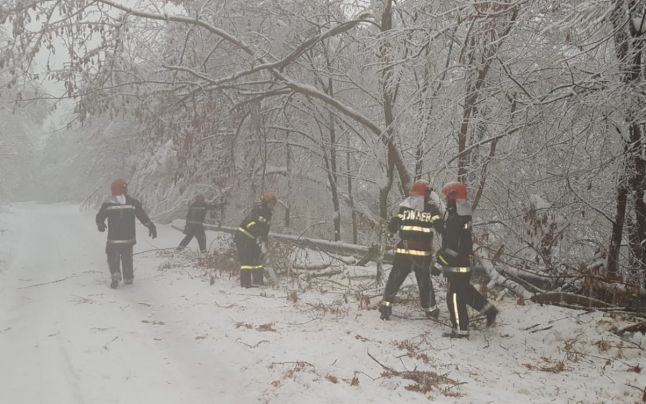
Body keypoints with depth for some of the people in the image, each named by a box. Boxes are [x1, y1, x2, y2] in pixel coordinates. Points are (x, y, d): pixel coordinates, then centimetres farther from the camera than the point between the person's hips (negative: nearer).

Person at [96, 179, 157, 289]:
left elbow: (100, 217, 3)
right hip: (129, 238, 2)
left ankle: (115, 276, -12)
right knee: (127, 258, 18)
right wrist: (152, 227, 8)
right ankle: (128, 278, 23)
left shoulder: (108, 204, -6)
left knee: (113, 258, 9)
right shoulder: (133, 203, -4)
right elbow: (143, 217, -1)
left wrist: (100, 225, 23)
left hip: (114, 238, -2)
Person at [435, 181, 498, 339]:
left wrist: (441, 259, -18)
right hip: (466, 260, 10)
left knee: (455, 296, -2)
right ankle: (489, 310, 31)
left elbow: (454, 245, -25)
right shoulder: (463, 215, 10)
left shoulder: (455, 218, -22)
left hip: (457, 264, -10)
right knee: (466, 290, 24)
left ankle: (461, 330, 5)